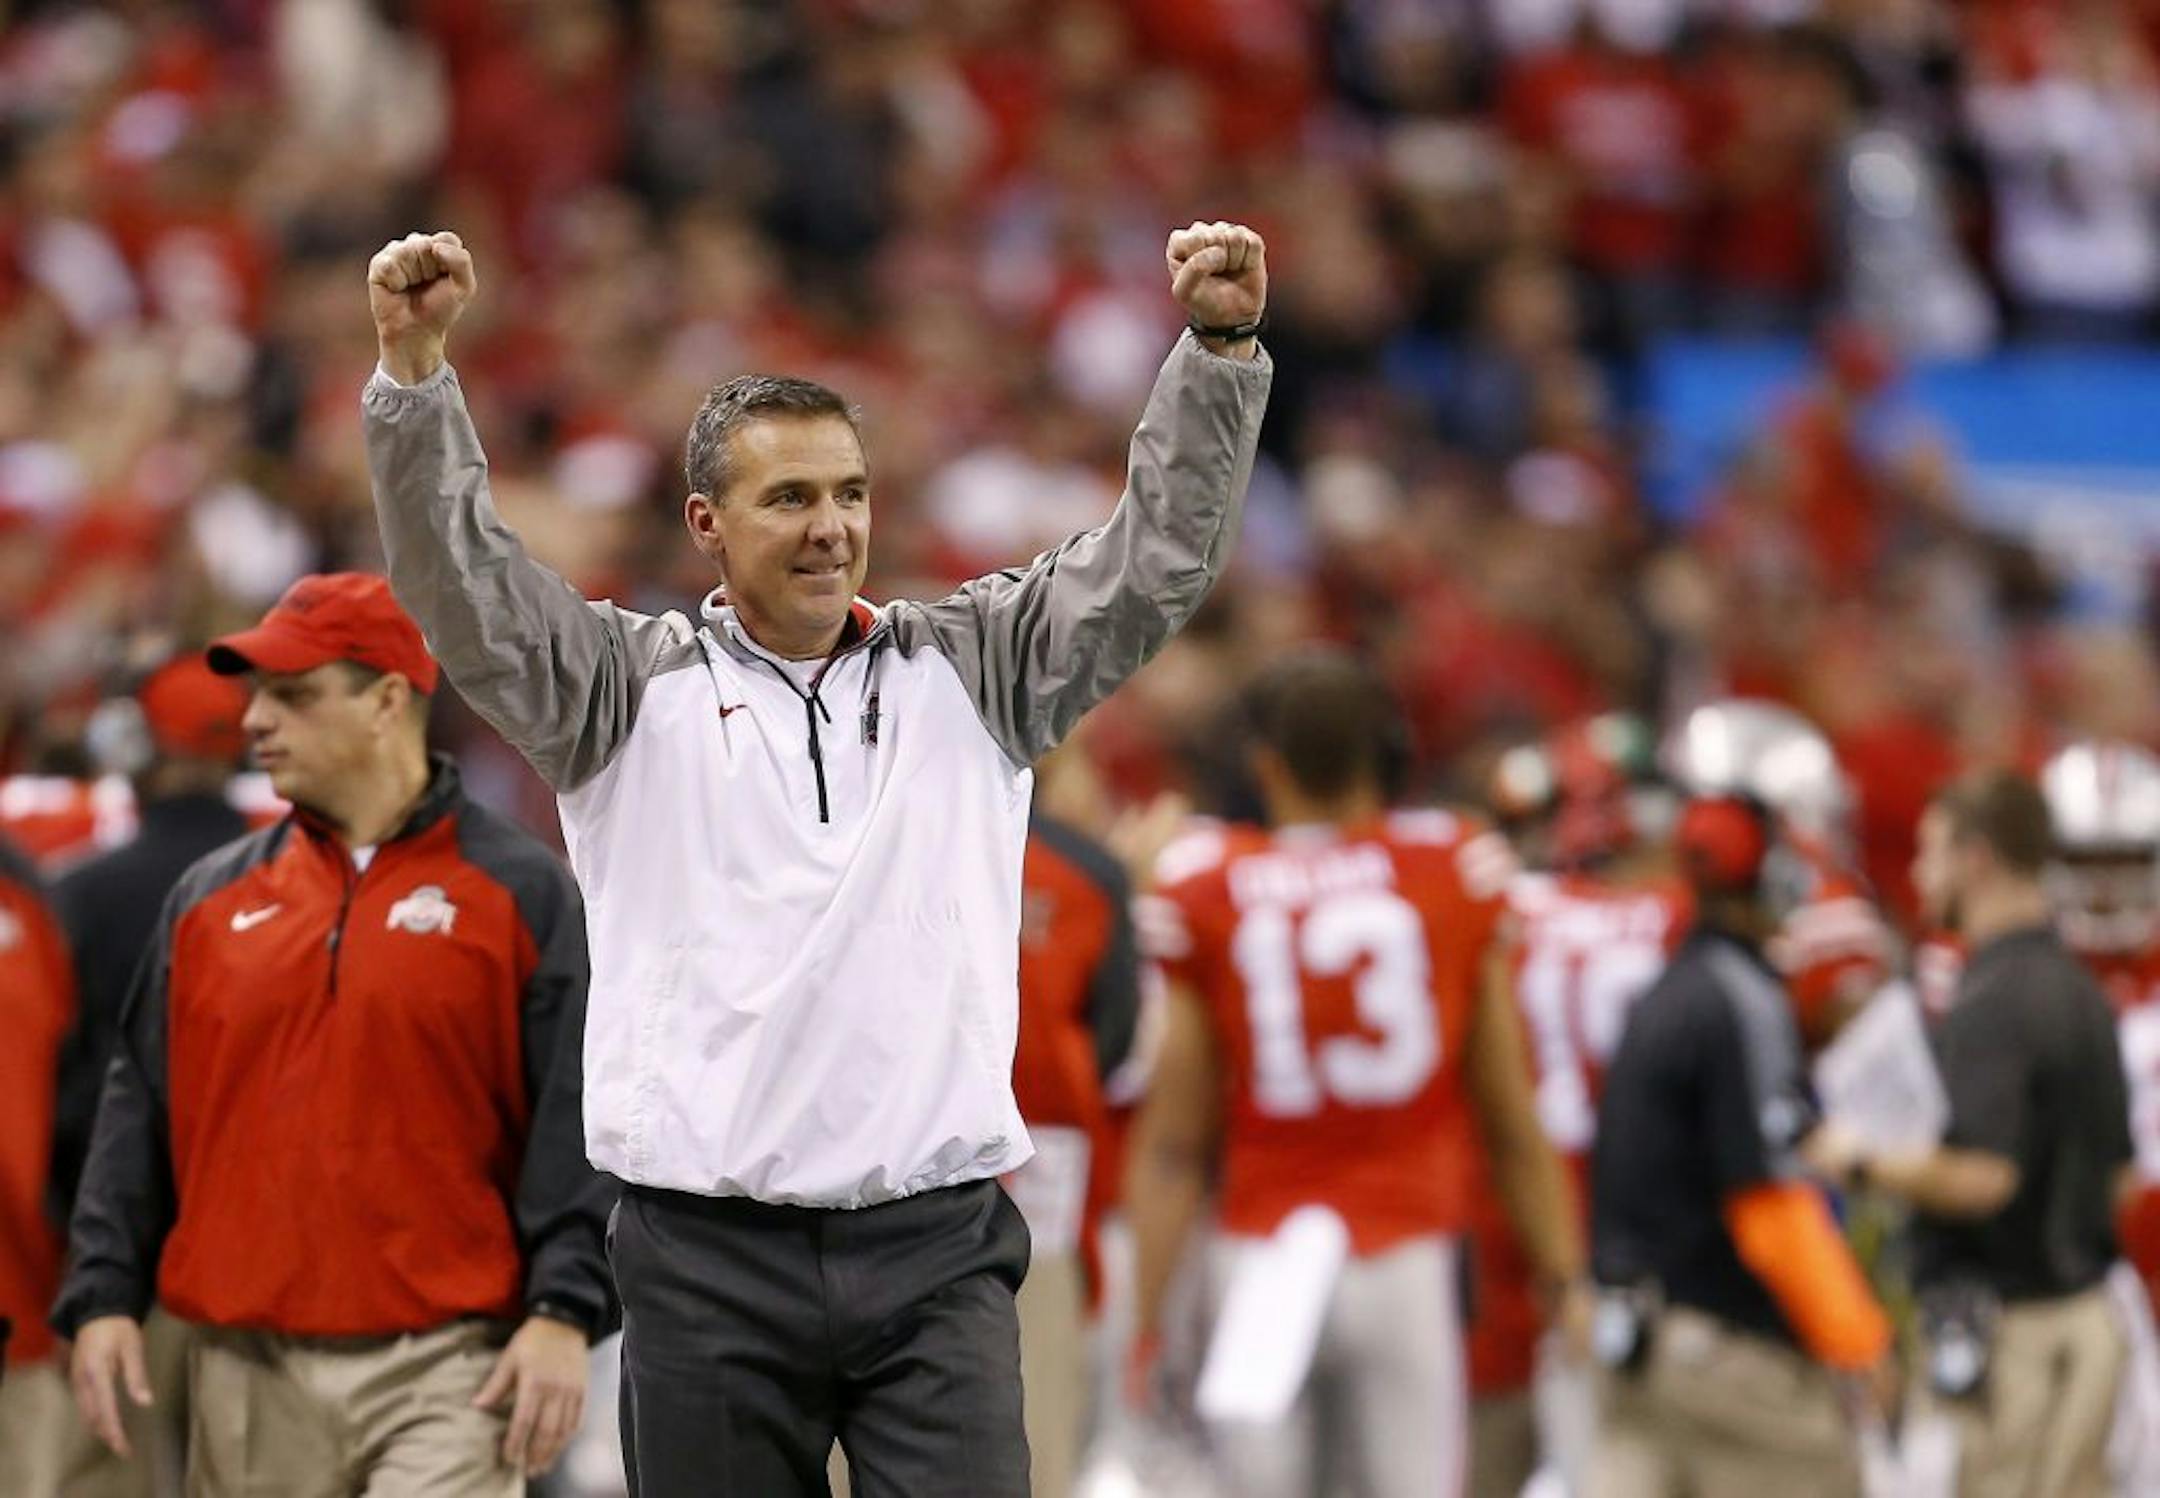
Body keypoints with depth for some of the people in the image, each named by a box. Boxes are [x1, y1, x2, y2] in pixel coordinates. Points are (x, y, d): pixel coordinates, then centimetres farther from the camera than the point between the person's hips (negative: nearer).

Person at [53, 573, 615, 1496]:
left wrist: (562, 1313, -11)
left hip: (443, 1376, -4)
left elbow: (576, 1113, -2)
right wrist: (103, 1298, 5)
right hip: (250, 1376, 4)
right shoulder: (212, 898, 13)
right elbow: (140, 1111, 14)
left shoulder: (520, 891, 2)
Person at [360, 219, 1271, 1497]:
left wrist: (1222, 349, -7)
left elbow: (1156, 562, 6)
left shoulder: (966, 674, 12)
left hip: (938, 1252, 1)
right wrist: (416, 367, -19)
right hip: (710, 1255, -1)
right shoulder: (633, 691, 6)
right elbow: (465, 586, -5)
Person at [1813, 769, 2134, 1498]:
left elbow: (1980, 1177, -26)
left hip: (2011, 1327, -9)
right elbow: (2119, 1176, 17)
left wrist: (1862, 1162, -12)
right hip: (2086, 1319, 9)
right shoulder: (2080, 995, 12)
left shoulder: (1991, 1006, -18)